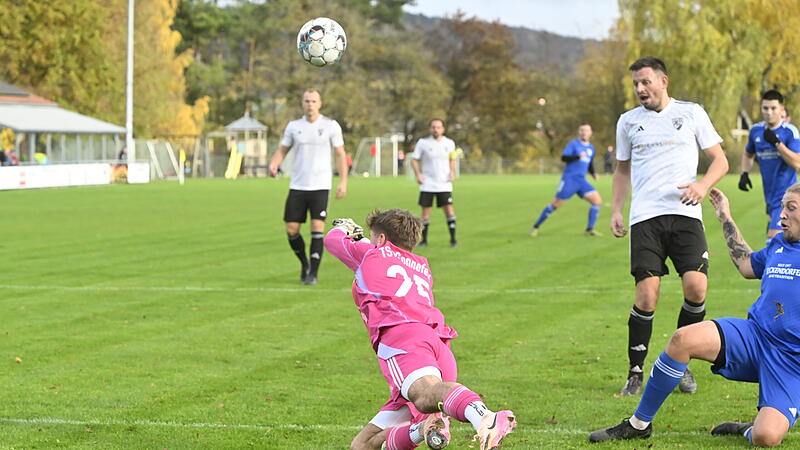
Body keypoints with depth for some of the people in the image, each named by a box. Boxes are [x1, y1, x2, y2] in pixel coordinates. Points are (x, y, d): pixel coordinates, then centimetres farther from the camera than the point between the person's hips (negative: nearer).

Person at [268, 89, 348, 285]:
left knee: (317, 228, -12)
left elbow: (340, 154, 2)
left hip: (320, 186, -3)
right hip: (297, 186, 3)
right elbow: (283, 150, 11)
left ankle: (313, 274, -5)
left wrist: (343, 182, -5)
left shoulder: (331, 126, 0)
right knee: (291, 230, 0)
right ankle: (305, 263, 25)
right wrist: (274, 164, -11)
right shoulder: (293, 126, 6)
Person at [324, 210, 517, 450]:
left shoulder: (373, 254, 24)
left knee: (426, 393, -39)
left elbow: (332, 240, 41)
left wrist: (343, 229, 65)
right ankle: (424, 428, -25)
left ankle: (485, 419, -69)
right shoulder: (423, 267, 40)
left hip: (400, 335, -6)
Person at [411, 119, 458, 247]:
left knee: (448, 209, -7)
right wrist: (418, 174, -12)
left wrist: (452, 172, -1)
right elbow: (414, 159, 2)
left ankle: (453, 239, 1)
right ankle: (424, 240, 12)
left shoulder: (449, 143, 2)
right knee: (425, 211, 1)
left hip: (444, 184, 1)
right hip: (427, 184, -1)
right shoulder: (423, 143, -3)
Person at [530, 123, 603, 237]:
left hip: (582, 181, 6)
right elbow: (564, 157, -17)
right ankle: (536, 227, 7)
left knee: (597, 201, -10)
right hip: (569, 179, -6)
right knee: (556, 204, -6)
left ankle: (589, 229, -3)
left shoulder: (591, 148, 15)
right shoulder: (573, 144, -5)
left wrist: (593, 174, 12)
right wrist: (578, 156, -30)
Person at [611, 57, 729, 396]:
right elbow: (622, 169, 25)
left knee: (696, 288, -15)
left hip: (685, 214, -1)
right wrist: (616, 209, 12)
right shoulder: (628, 121, 14)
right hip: (645, 218, 1)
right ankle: (636, 373, 3)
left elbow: (720, 160, 9)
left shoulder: (691, 113, 8)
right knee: (646, 295, -10)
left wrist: (703, 185, -10)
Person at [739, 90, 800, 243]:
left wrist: (777, 143, -26)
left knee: (774, 237, -18)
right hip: (770, 196, 7)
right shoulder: (756, 130, 7)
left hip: (786, 195, -7)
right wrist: (744, 173, 8)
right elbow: (748, 154, 25)